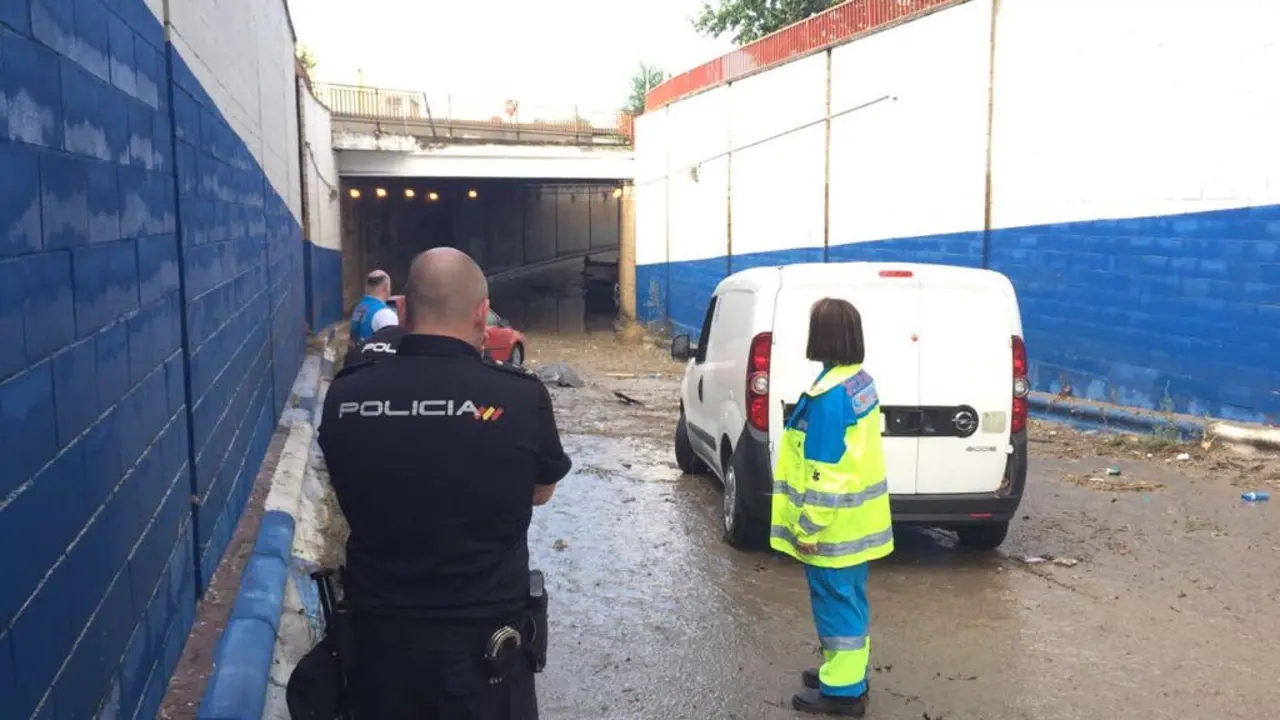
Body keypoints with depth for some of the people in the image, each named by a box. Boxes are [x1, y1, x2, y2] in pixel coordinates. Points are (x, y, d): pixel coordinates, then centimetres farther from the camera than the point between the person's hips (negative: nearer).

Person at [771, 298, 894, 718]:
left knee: (835, 601, 3)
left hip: (835, 525, -9)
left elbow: (825, 470, -24)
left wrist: (808, 526, -17)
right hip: (857, 518, 9)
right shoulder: (860, 382, 5)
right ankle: (846, 671, 34)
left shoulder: (829, 395, -24)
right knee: (847, 598, 20)